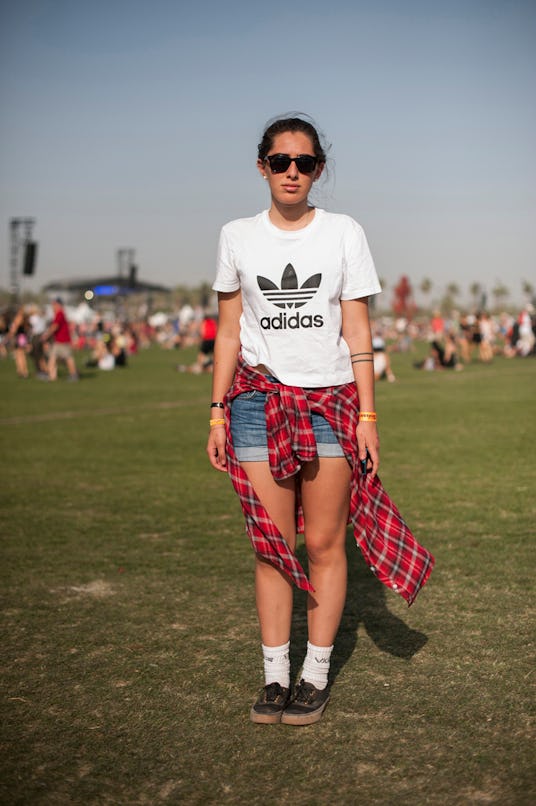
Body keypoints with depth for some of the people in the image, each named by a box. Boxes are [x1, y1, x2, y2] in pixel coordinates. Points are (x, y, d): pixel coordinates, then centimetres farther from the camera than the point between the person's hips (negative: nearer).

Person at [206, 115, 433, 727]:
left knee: (324, 543, 1)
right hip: (259, 400, 1)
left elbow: (357, 332, 3)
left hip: (330, 399, -1)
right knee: (270, 544, 2)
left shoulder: (344, 233, 4)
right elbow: (229, 331, 9)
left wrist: (368, 414, -2)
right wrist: (218, 411, 3)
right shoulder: (238, 237, 7)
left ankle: (317, 675, 14)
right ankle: (274, 676, 12)